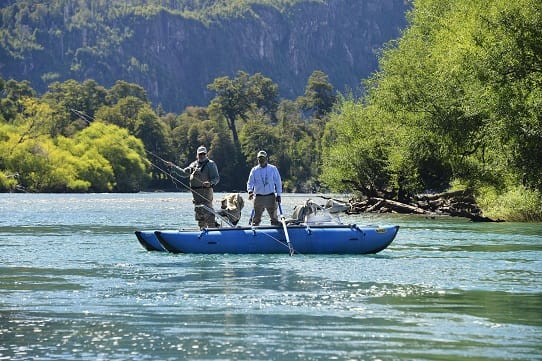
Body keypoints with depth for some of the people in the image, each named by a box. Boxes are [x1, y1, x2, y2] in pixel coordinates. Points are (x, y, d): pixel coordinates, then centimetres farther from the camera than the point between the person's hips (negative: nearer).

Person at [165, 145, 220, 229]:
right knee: (199, 213, 10)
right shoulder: (194, 164, 18)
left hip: (206, 191, -7)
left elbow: (216, 178, -9)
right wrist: (173, 166, 22)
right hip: (196, 193, 7)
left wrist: (210, 183, -30)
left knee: (207, 212, -15)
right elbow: (184, 173, 28)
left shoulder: (210, 164, -3)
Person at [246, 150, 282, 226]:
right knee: (256, 217, 1)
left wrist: (278, 195, 2)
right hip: (258, 197, 0)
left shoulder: (273, 169, 5)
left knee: (274, 217, 2)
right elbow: (250, 182, 4)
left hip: (270, 197, 0)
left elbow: (278, 182, 8)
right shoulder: (254, 170, 6)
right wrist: (250, 191, -16)